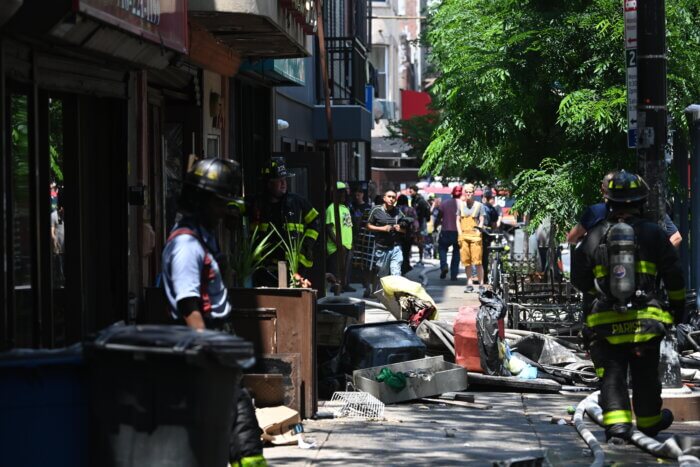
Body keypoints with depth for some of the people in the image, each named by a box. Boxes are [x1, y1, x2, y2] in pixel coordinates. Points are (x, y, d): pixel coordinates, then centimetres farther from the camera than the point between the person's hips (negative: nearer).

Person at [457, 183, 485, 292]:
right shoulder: (461, 205, 13)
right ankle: (469, 284, 8)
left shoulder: (478, 205, 4)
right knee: (466, 262, 3)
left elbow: (481, 221, 3)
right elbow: (458, 220, 15)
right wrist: (460, 234, 3)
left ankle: (481, 284, -8)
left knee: (477, 261, -10)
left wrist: (478, 233, -10)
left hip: (475, 235, -3)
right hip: (463, 235, 4)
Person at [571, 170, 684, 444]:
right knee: (645, 376, 15)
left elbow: (579, 279, 7)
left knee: (612, 375, 2)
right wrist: (678, 306, 19)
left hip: (605, 322, 0)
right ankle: (649, 422, 32)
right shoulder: (654, 234, 0)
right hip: (645, 318, 0)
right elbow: (674, 277, 3)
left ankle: (616, 425, -13)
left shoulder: (594, 237, 2)